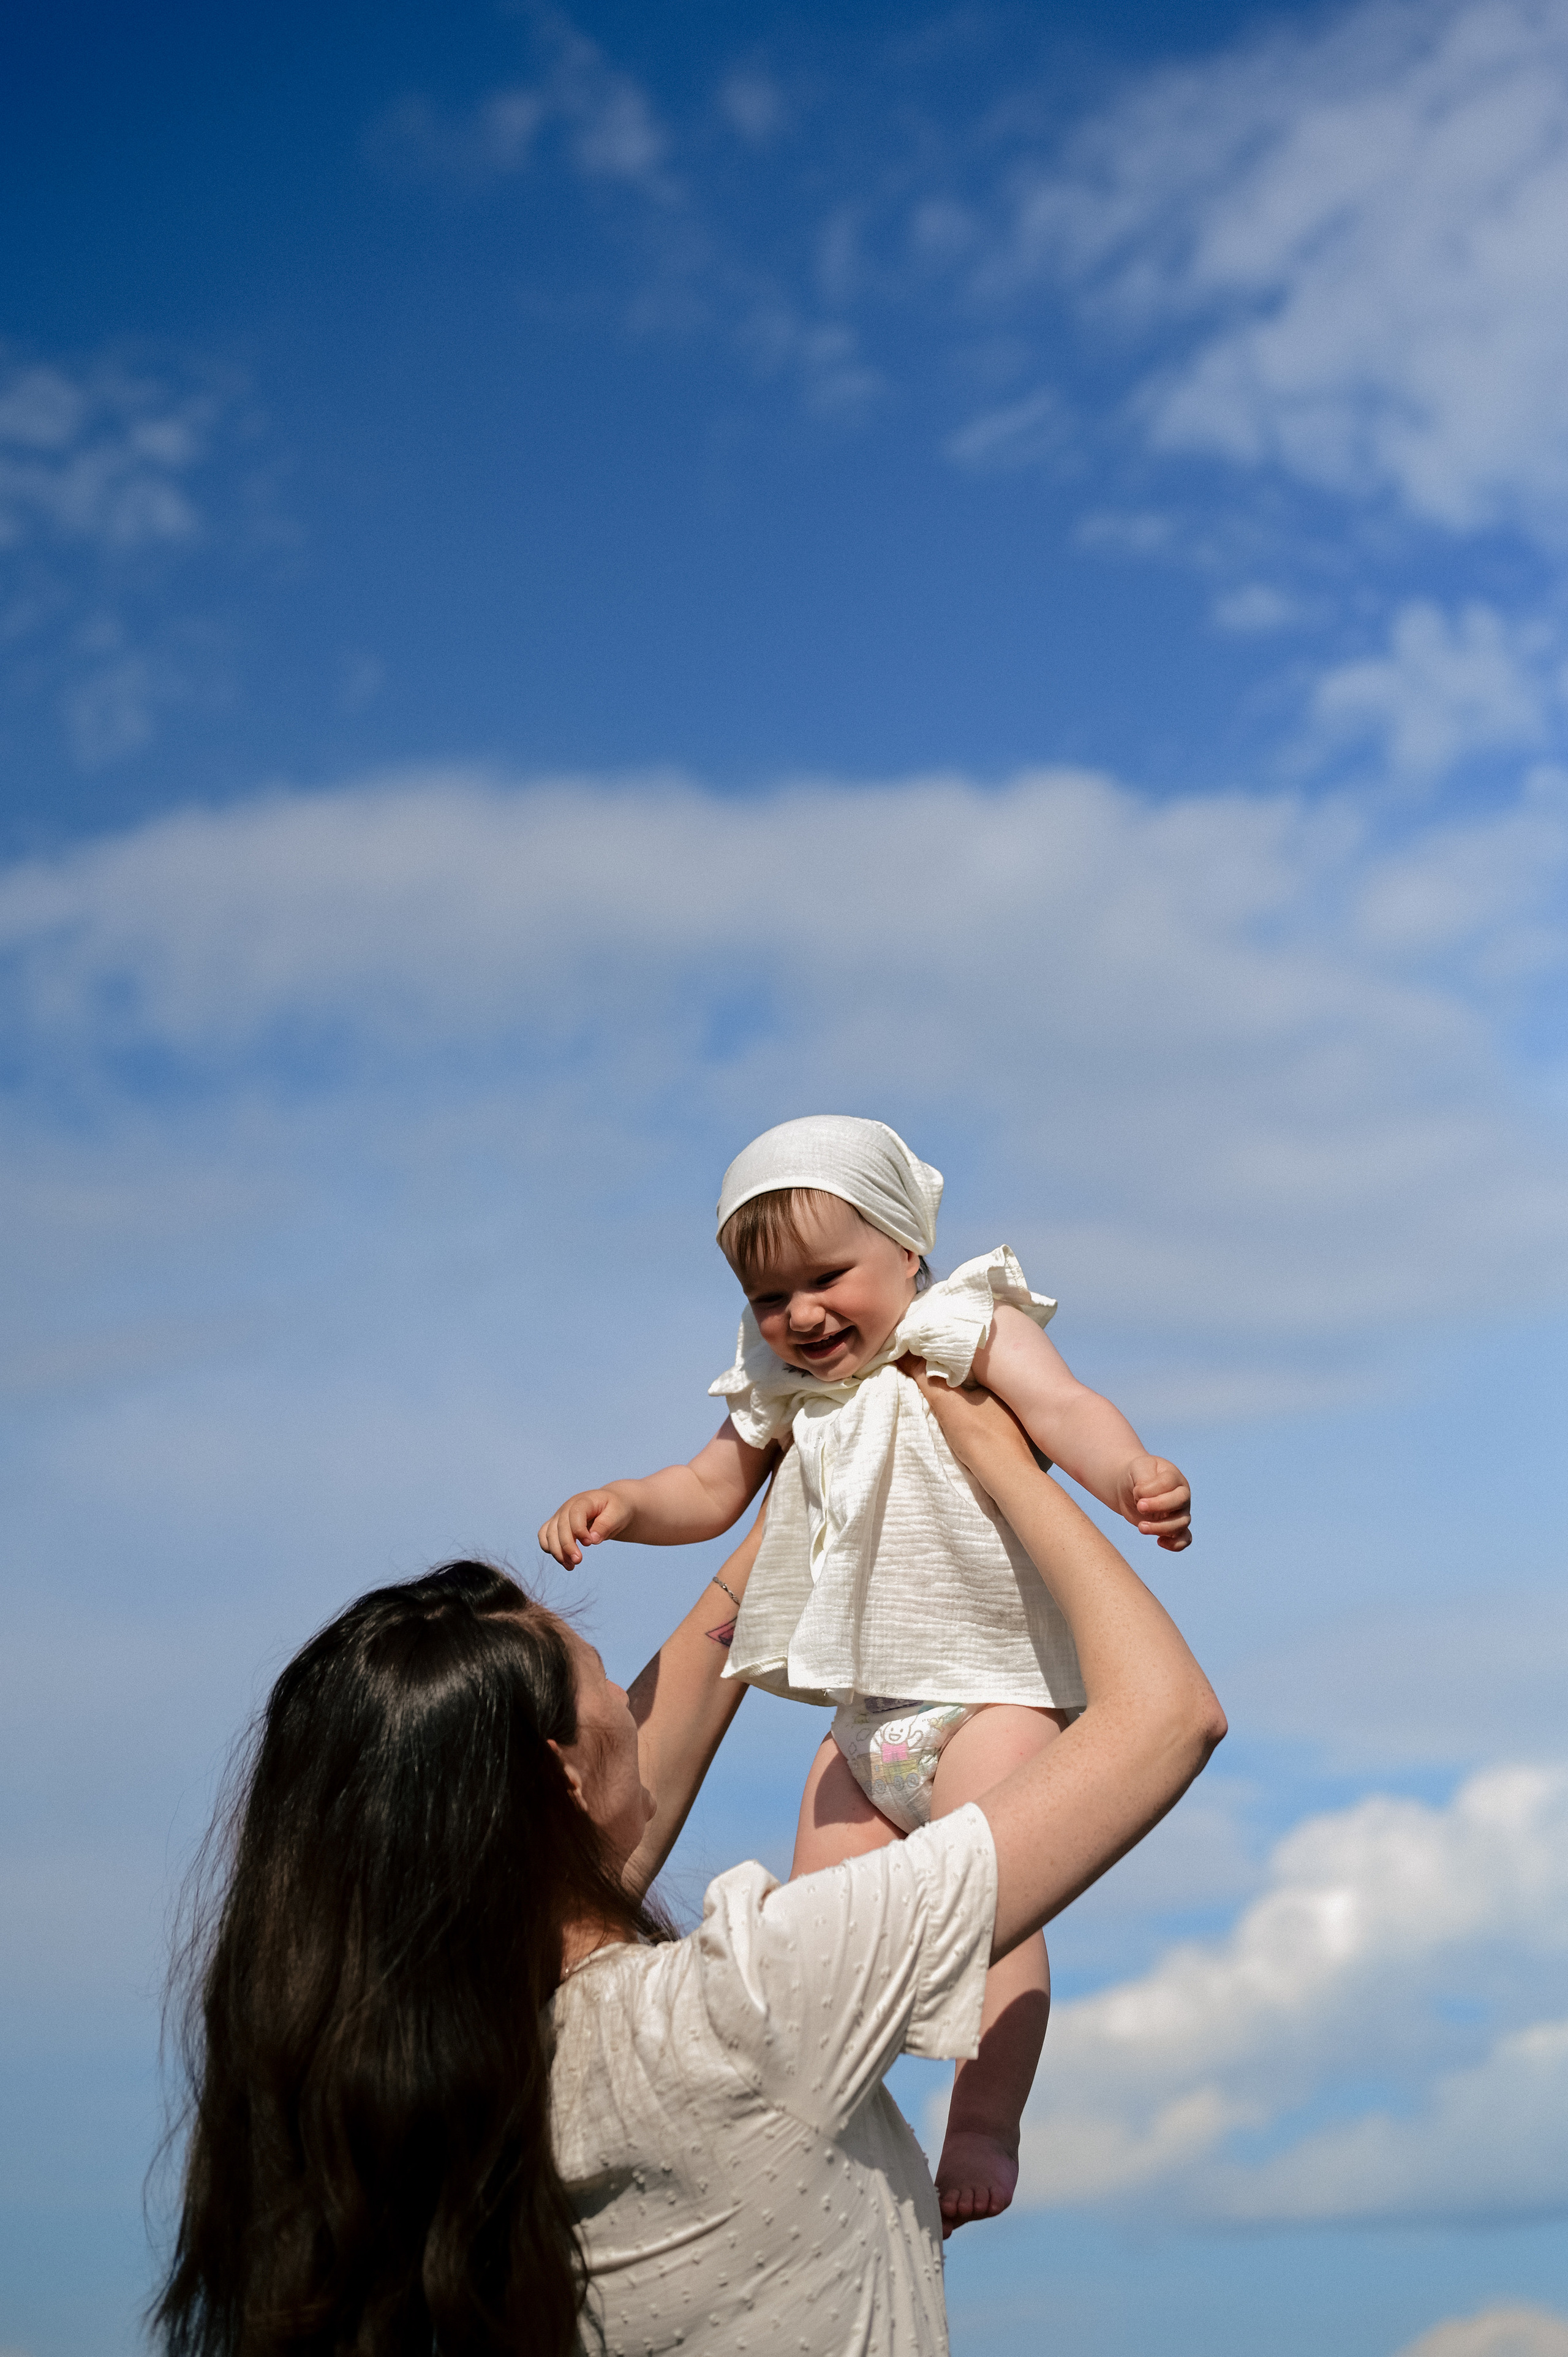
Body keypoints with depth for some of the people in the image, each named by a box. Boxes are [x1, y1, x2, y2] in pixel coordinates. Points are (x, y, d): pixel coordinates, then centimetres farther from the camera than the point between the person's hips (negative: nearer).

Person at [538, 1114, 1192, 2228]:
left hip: (993, 1687, -6)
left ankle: (983, 2132, -16)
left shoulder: (968, 1330, -9)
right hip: (866, 1711, 7)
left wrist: (1133, 1471, -46)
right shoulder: (783, 1391, 9)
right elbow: (712, 1487, 19)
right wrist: (621, 1503, -2)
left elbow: (1063, 1407, -25)